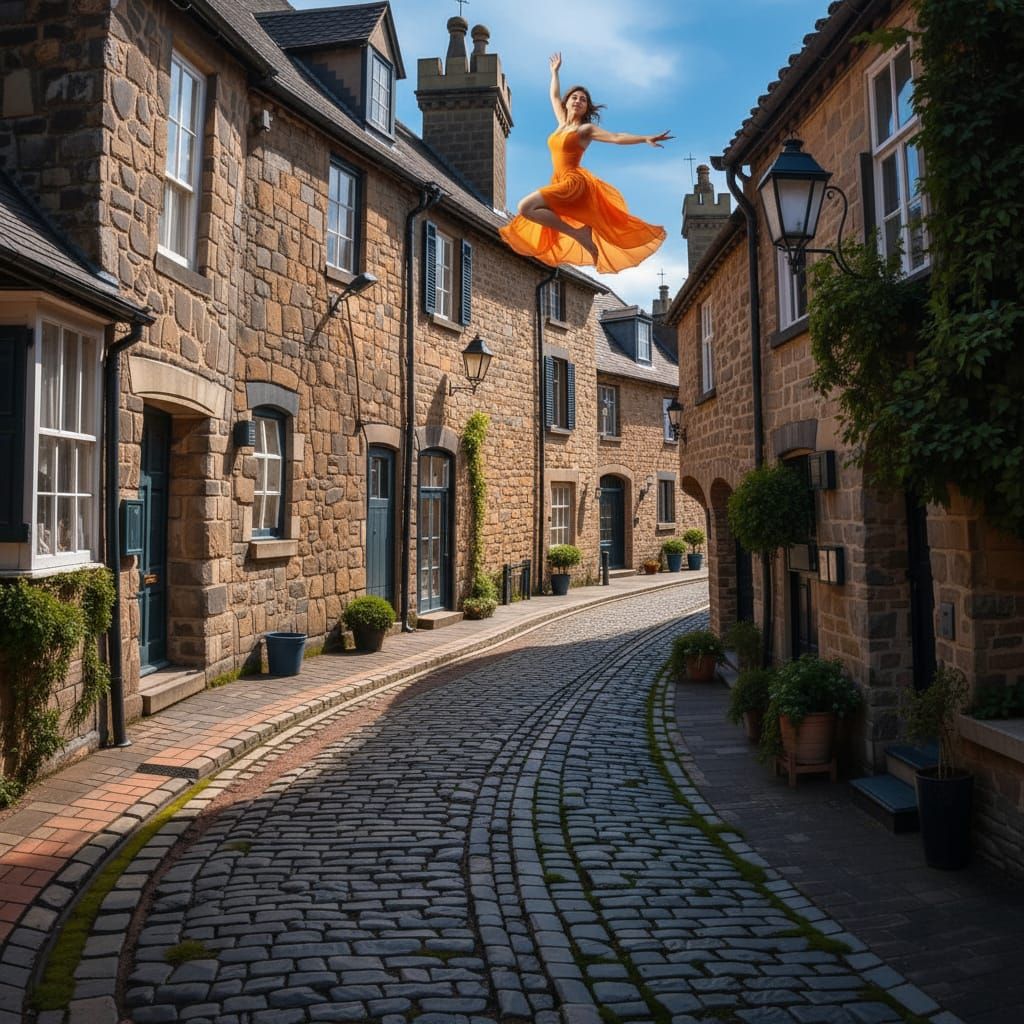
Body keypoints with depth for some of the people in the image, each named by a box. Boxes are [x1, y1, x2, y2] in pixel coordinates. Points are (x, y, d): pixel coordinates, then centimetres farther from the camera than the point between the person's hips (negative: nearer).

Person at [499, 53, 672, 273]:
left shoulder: (586, 129, -2)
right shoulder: (562, 123, 17)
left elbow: (616, 137, -12)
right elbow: (554, 97, 34)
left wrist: (646, 138, -23)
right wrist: (555, 73, 41)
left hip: (573, 182, -8)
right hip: (561, 182, 8)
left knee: (526, 208, -25)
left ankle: (577, 234, -21)